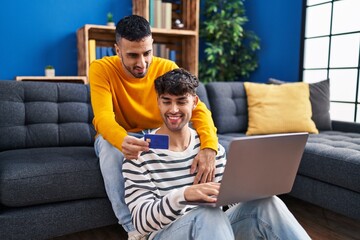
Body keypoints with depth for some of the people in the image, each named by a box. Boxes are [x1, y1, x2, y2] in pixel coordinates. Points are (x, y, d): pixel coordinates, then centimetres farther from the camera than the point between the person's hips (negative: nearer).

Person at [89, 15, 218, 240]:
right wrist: (123, 141, -57)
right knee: (109, 145, -37)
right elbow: (103, 118, -32)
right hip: (118, 137, -1)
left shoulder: (167, 68, -14)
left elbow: (198, 109, -22)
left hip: (157, 137, 2)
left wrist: (209, 148, -43)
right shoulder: (101, 69, -19)